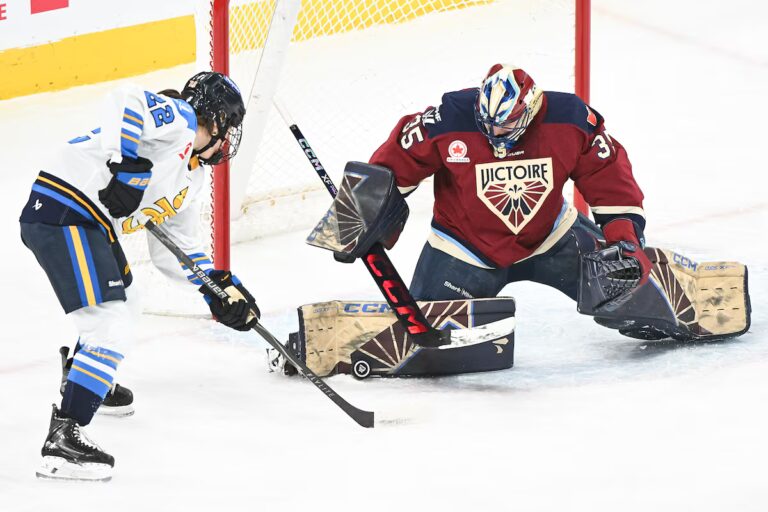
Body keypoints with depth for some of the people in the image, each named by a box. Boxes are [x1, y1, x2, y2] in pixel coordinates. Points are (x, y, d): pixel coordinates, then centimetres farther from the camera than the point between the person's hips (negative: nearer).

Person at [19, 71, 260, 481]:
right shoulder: (177, 117, -6)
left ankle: (82, 377, 62)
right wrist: (127, 165, -32)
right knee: (111, 331, -18)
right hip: (62, 211, -11)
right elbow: (127, 101, -26)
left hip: (93, 225, 11)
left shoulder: (191, 178, 22)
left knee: (121, 299, 36)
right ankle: (62, 440, -20)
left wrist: (220, 287, 14)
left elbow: (176, 249, 26)